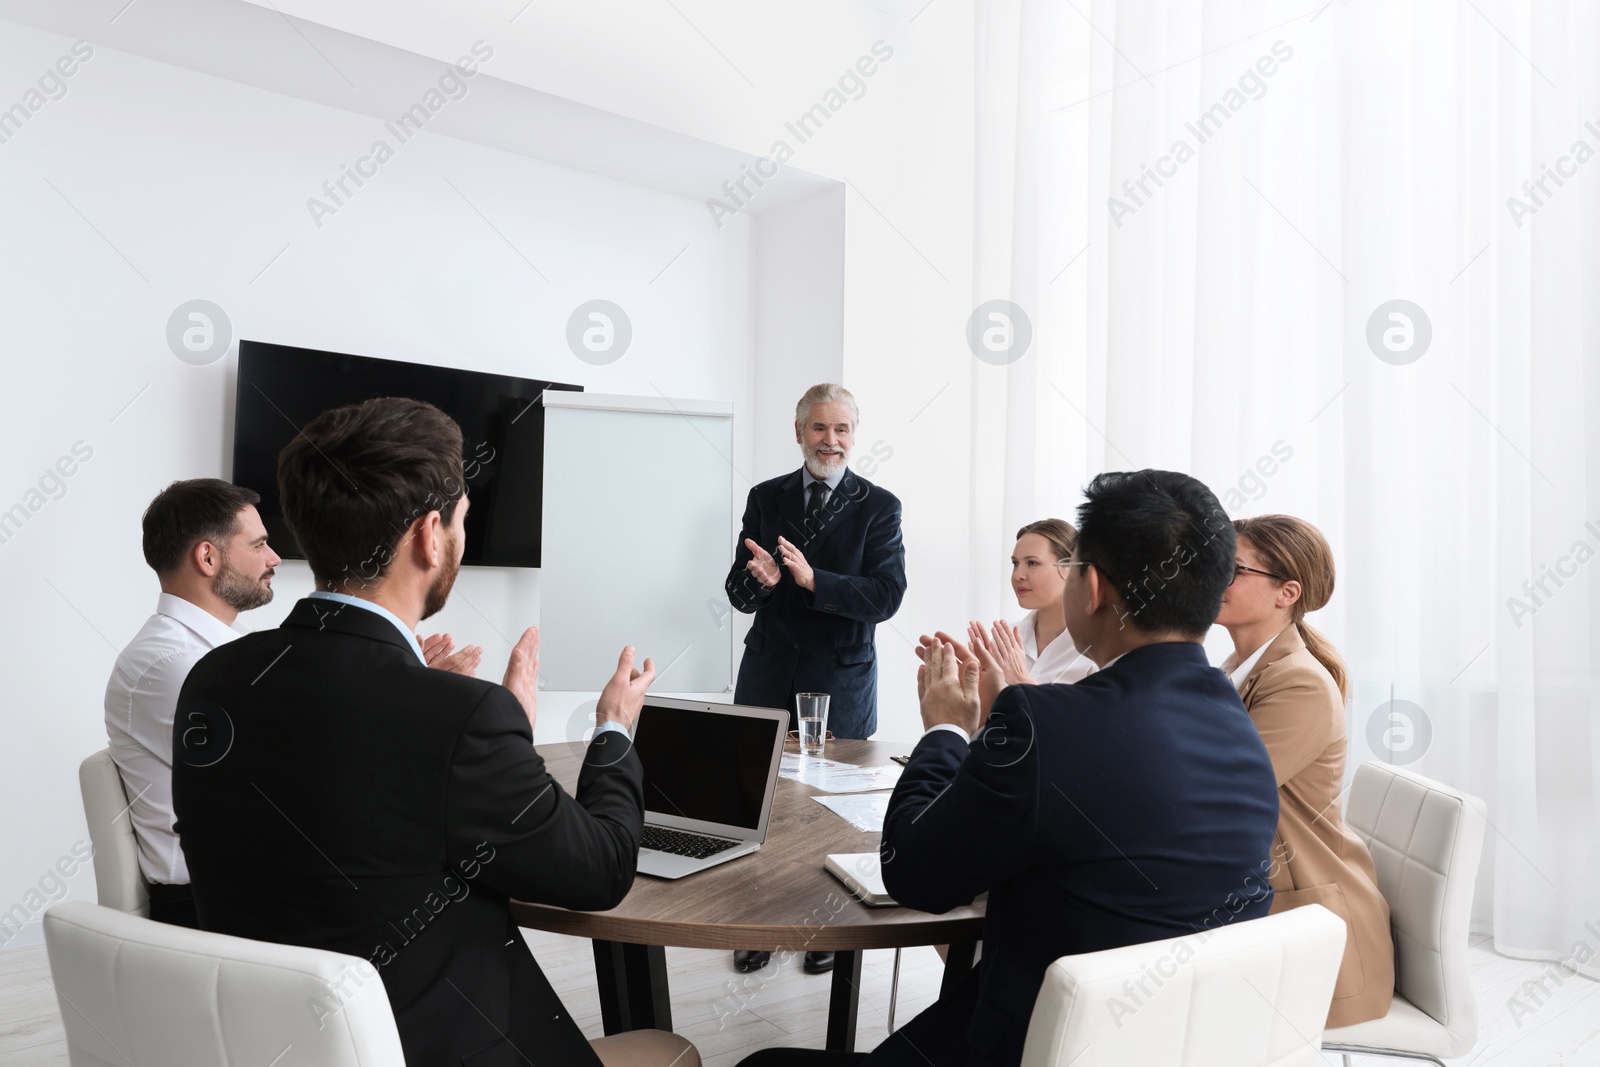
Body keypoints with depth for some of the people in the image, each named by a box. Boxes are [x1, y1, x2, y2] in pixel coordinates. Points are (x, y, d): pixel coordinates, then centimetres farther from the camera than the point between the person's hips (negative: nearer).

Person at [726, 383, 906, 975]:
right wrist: (759, 579, -20)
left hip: (840, 680, -2)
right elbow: (738, 594, 4)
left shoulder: (878, 506, -1)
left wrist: (812, 579, -24)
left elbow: (886, 597, -12)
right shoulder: (765, 499, 6)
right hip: (769, 674, 2)